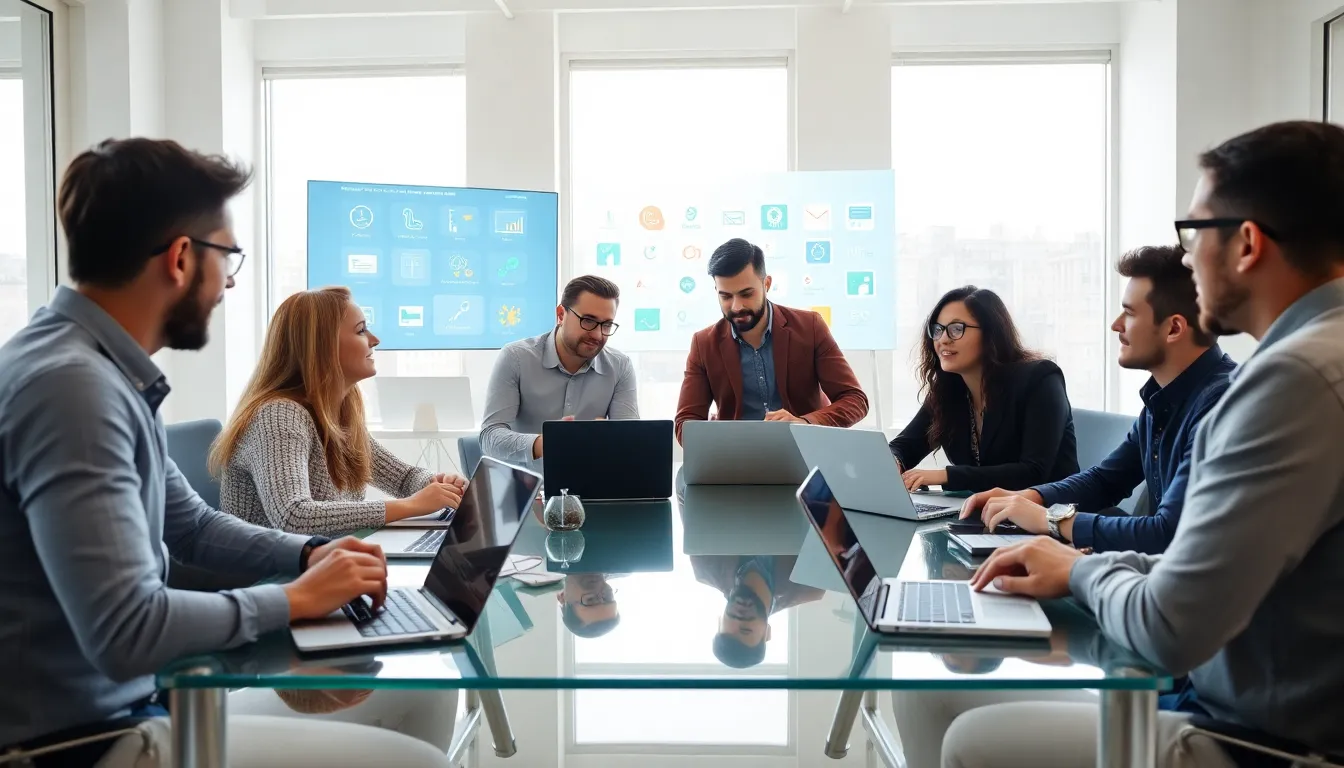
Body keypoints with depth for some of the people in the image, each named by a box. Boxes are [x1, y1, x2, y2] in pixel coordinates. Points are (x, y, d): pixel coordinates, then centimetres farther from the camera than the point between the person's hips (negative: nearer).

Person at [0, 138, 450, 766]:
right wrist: (294, 599, -16)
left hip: (139, 699, 10)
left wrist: (308, 553, 2)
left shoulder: (109, 372, 8)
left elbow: (190, 524, 19)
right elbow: (127, 633, -31)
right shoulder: (71, 383, -25)